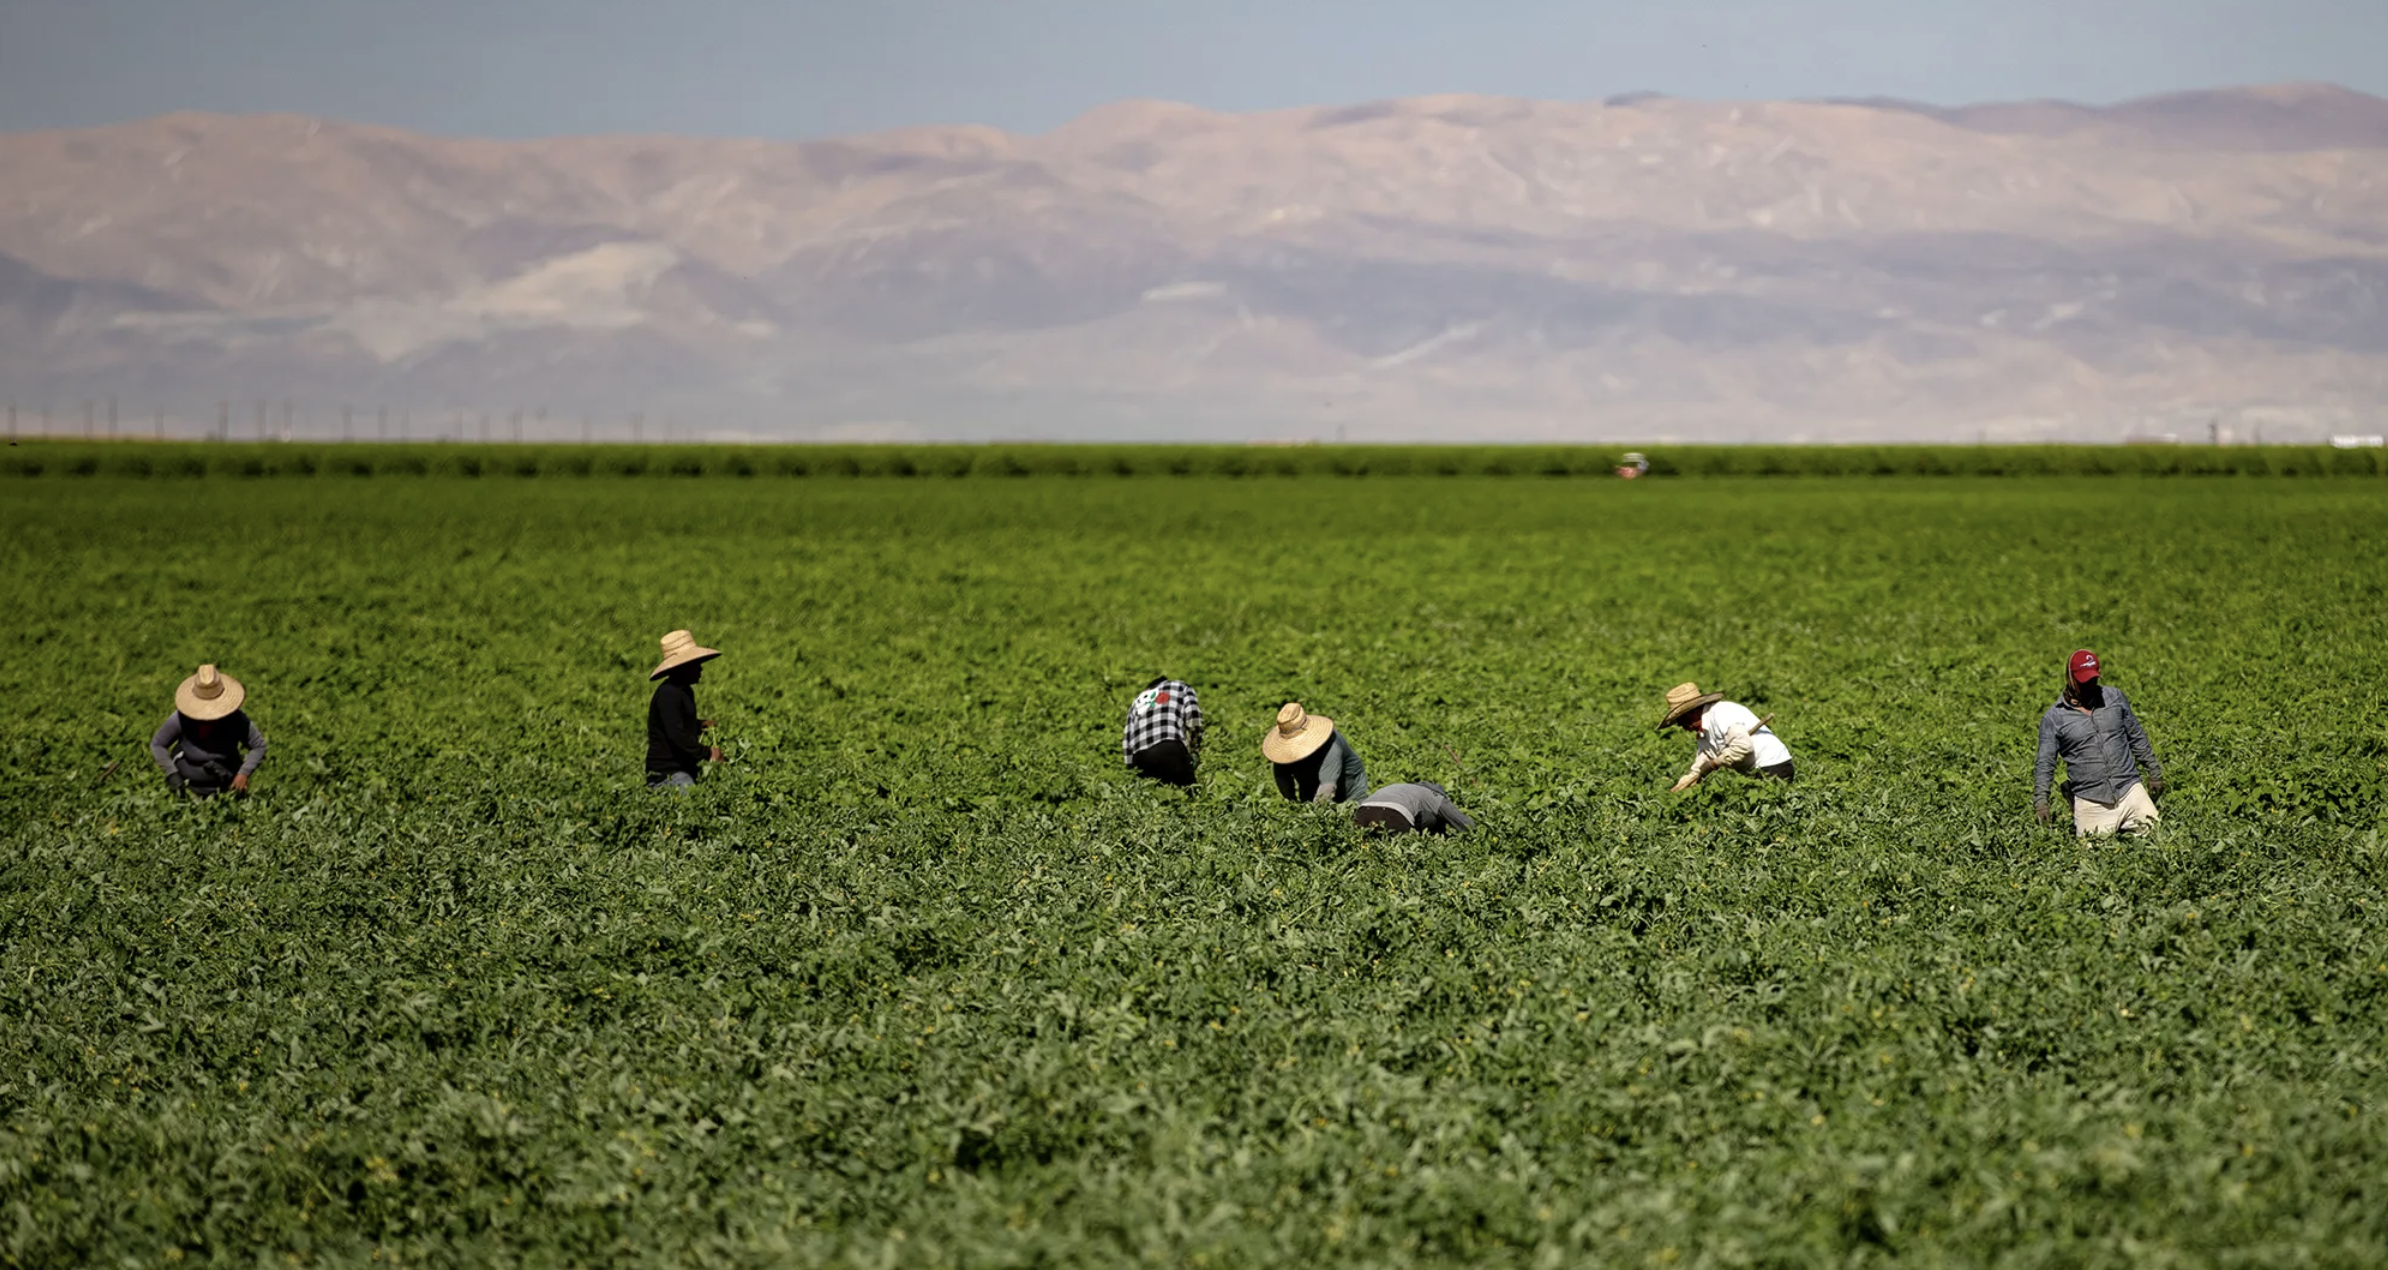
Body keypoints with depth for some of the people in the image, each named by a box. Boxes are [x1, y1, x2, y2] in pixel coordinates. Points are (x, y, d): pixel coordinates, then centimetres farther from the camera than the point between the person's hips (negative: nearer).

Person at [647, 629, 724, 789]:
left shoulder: (685, 691, 17)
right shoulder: (668, 694, -15)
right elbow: (676, 735, -23)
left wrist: (700, 725, 13)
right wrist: (707, 752, -19)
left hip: (684, 769, 10)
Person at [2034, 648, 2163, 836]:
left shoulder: (2115, 697, 8)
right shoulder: (2054, 718, -1)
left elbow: (2137, 737, 16)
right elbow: (2045, 764, -3)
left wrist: (2154, 772, 14)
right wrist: (2040, 801, -14)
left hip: (2130, 792, 3)